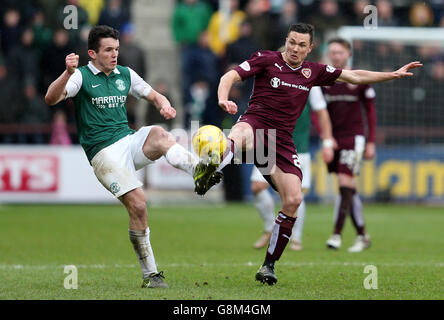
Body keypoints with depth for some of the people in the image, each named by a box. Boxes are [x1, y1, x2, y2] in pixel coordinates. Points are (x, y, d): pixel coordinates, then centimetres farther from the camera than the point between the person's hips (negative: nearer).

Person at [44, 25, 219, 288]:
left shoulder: (125, 75, 16)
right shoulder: (82, 76, -1)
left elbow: (154, 96, 22)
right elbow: (51, 99, -16)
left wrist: (164, 105, -3)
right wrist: (68, 73, -35)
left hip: (130, 141, 4)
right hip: (103, 153, -4)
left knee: (159, 134, -30)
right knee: (138, 205, -18)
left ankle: (197, 169, -56)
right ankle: (150, 274, -8)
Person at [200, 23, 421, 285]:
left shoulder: (314, 72, 14)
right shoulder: (266, 59, 1)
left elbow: (355, 76, 21)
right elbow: (231, 76, -8)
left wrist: (393, 75, 17)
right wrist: (224, 99, -29)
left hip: (282, 142, 4)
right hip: (256, 124, -4)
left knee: (293, 200, -9)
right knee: (241, 134, -43)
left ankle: (269, 265, 4)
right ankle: (212, 169, -73)